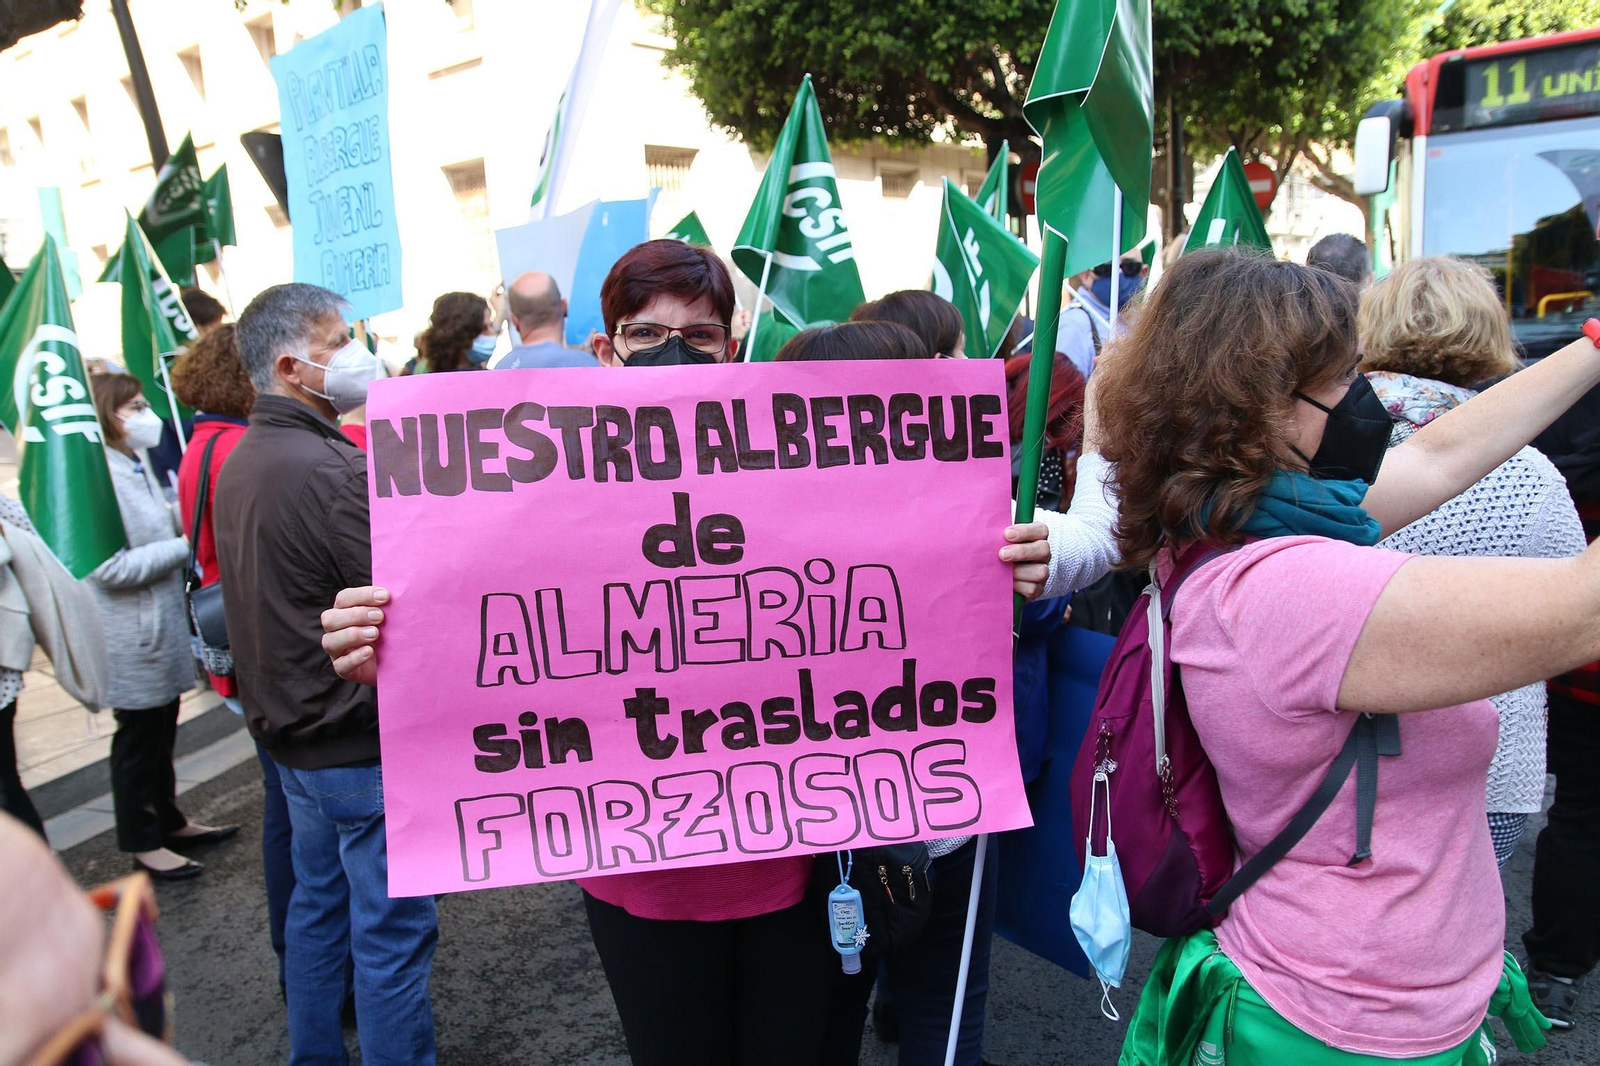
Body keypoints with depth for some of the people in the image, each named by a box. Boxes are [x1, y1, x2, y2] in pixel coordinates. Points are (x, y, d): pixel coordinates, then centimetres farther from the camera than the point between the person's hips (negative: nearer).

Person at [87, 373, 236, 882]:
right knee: (138, 737, 5)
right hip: (133, 636, -10)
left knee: (161, 731, 20)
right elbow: (112, 567, -26)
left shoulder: (134, 468, 10)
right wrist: (185, 546, -20)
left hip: (161, 626, 10)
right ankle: (142, 842, 20)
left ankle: (168, 821, 35)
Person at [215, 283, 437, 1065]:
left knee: (318, 902, 23)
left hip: (289, 729, 10)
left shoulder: (242, 460, 6)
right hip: (363, 743, -10)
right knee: (392, 931, 4)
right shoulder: (331, 469, -24)